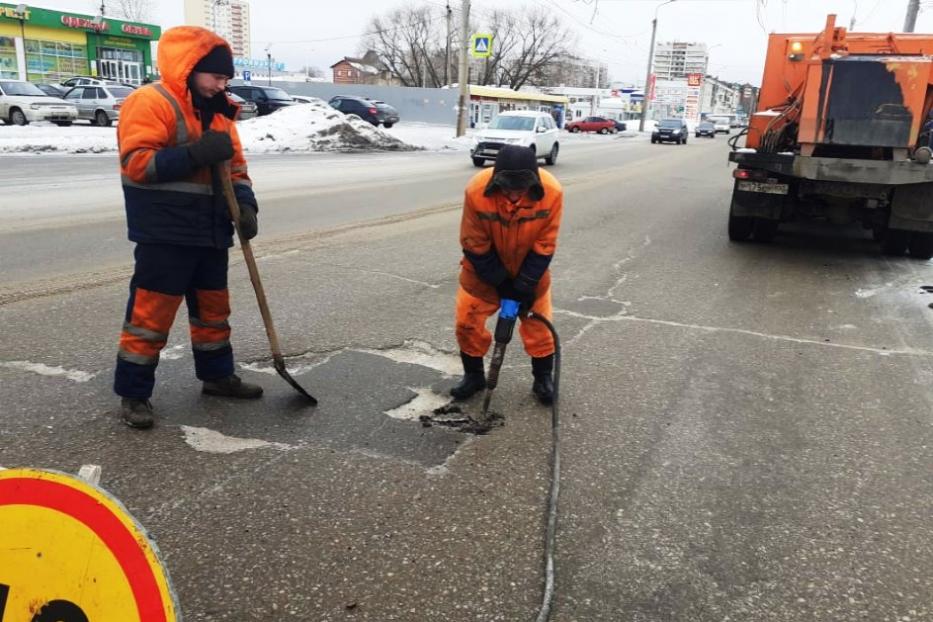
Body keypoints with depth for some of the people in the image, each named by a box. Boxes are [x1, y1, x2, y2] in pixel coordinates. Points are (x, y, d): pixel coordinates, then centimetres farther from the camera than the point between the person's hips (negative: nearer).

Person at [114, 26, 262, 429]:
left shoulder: (218, 112, 15)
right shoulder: (149, 102, -10)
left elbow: (234, 166, 15)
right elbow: (137, 162, -19)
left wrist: (245, 203, -3)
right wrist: (196, 154, -27)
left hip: (209, 232, 8)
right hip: (164, 234, -8)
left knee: (214, 307, 16)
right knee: (152, 312, -3)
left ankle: (217, 374, 31)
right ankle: (133, 392, 7)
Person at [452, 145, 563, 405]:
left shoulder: (552, 192, -31)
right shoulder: (477, 190, -33)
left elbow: (544, 245, -18)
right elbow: (474, 246, -20)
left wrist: (526, 284, -19)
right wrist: (500, 282, -16)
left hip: (530, 268, 1)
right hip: (484, 268, 0)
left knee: (538, 323, 6)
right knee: (467, 321, 2)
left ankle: (543, 377, 27)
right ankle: (474, 375, 24)